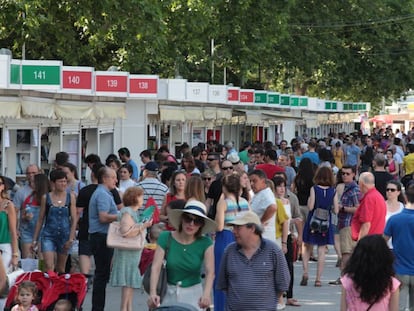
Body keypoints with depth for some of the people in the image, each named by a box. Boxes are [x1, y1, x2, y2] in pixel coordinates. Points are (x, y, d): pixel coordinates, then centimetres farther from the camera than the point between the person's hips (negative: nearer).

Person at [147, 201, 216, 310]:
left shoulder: (205, 243, -8)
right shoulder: (166, 238, -7)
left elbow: (210, 272, -18)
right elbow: (156, 267, -16)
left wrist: (206, 294, -37)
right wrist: (153, 293, -32)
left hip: (193, 294, 0)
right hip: (169, 293, 0)